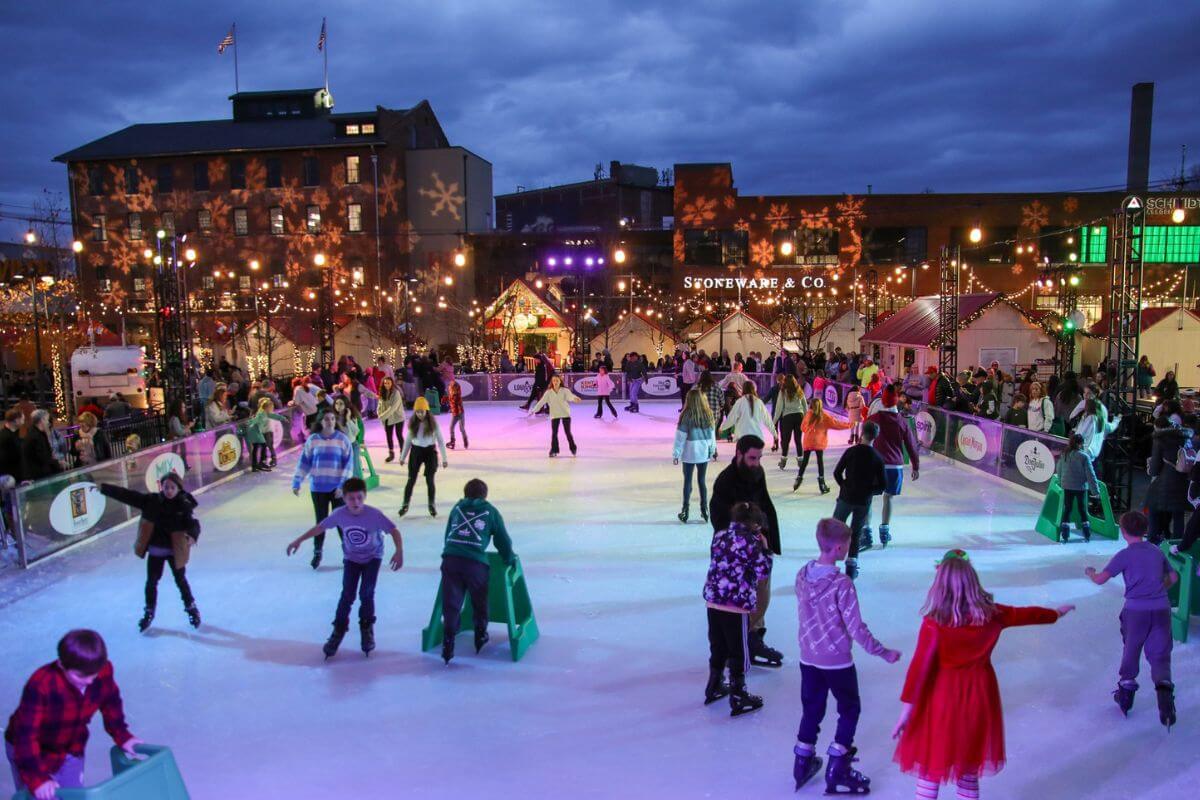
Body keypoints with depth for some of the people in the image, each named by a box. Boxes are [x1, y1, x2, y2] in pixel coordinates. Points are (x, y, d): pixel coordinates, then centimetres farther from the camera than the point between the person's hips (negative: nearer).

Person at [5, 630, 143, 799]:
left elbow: (110, 702, -2)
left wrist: (122, 736, -6)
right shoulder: (40, 685, -38)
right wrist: (36, 778, -42)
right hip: (31, 749, -4)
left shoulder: (103, 672, -24)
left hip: (71, 749, 4)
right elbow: (26, 734, -36)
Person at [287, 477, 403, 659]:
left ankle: (367, 629, 15)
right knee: (347, 595, -5)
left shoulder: (374, 514, -29)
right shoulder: (339, 514, -21)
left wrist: (399, 552, -37)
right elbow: (320, 527, -5)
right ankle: (339, 631, 13)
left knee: (366, 594, -9)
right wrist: (299, 540, -2)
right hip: (351, 558, 2)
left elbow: (394, 531, -24)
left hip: (373, 557, -2)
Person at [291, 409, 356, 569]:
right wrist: (296, 483, -1)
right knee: (321, 521, 9)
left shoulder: (343, 439, -5)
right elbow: (304, 462, 4)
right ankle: (317, 553, 23)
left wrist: (342, 485, -14)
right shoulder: (312, 440, 0)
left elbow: (349, 464, -7)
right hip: (318, 488, 1)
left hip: (338, 488, -1)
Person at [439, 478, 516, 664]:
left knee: (450, 603, 5)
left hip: (450, 559, 2)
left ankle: (448, 643, -3)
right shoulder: (491, 511, 14)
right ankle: (481, 636, 32)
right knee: (479, 601, 19)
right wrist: (509, 558, 32)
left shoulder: (457, 508, 20)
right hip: (475, 562, -2)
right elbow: (503, 540, 17)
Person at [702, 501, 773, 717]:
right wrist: (764, 547, 3)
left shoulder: (719, 535, 6)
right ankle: (738, 698, 18)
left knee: (717, 645, 22)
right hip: (737, 604, -6)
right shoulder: (752, 541, -11)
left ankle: (714, 687, 38)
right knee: (738, 651, 8)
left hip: (713, 600, 6)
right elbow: (763, 575, -7)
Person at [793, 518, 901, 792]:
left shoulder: (803, 575, -6)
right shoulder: (841, 585, -25)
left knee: (812, 709, 20)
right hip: (837, 661, -5)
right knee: (850, 710, 15)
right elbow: (856, 629, -20)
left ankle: (803, 762, 30)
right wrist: (884, 653, -8)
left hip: (808, 658, 6)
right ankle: (837, 769, 18)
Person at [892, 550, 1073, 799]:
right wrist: (1057, 612, 32)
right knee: (969, 773, 20)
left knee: (929, 770, 10)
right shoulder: (992, 615, -6)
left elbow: (920, 668, -18)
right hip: (978, 698, 4)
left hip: (942, 701, -4)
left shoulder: (934, 624, -19)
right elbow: (1028, 614, 12)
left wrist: (907, 710, -13)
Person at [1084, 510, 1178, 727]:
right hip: (1161, 608, 3)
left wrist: (1090, 572, 13)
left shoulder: (1125, 555, -4)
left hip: (1135, 610, -3)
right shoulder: (1157, 552, 12)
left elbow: (1101, 579, -8)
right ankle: (1164, 688, -18)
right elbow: (1173, 577, 24)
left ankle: (1126, 689, 26)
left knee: (1131, 650, 17)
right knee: (1160, 655, 5)